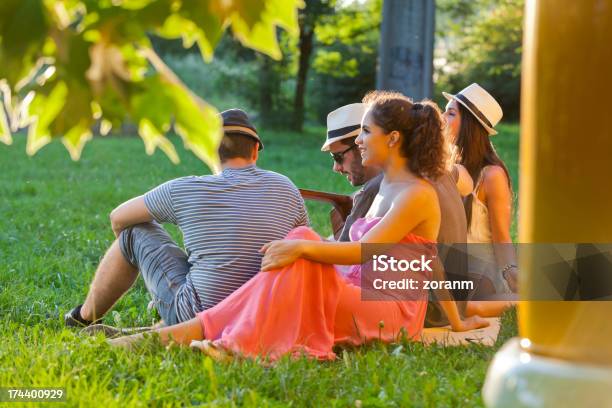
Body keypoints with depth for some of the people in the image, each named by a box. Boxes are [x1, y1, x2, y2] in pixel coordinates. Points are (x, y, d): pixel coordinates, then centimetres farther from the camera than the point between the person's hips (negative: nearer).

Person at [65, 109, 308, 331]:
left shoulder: (185, 190, -7)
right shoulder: (285, 188, 0)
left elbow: (118, 218, 7)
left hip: (196, 318, -4)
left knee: (136, 230, 15)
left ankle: (84, 317, 31)